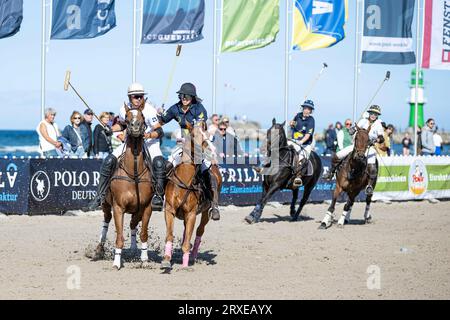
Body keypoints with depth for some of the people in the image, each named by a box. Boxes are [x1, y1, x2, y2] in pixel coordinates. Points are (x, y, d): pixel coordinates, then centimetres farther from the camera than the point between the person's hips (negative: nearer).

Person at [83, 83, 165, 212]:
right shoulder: (125, 110, -7)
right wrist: (111, 129, -3)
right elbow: (121, 124, 16)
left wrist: (149, 135, -41)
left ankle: (158, 195, -23)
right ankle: (99, 197, -3)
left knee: (158, 163, -34)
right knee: (108, 161, -10)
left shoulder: (149, 110, -20)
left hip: (150, 143, -4)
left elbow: (160, 131, -21)